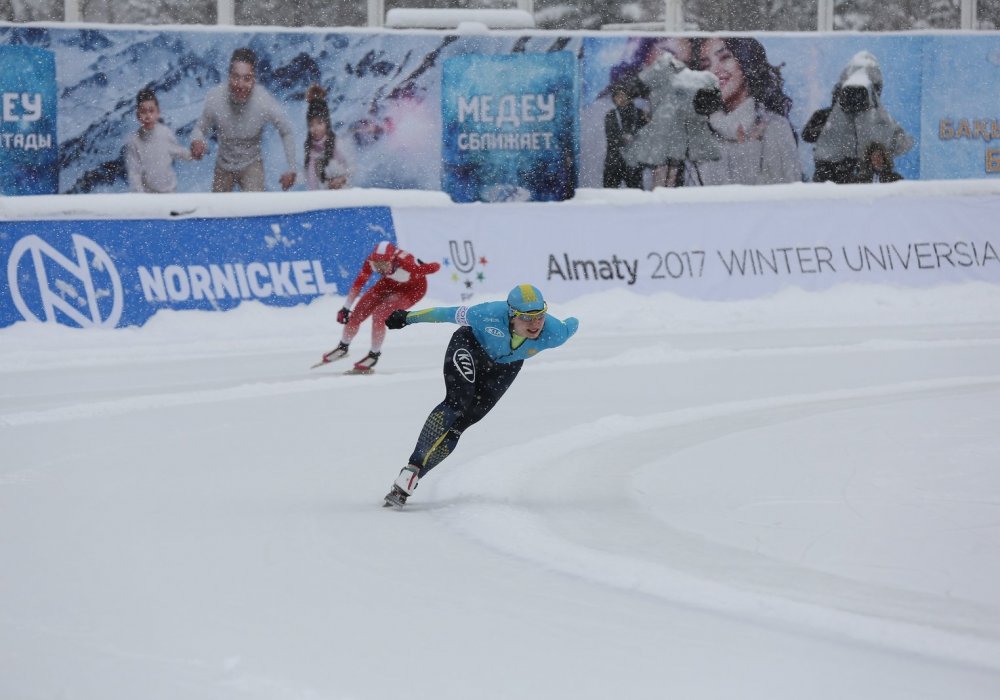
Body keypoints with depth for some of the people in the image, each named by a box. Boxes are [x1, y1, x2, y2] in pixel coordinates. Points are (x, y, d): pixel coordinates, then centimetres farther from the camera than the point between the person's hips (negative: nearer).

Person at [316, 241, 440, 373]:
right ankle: (343, 348, 29)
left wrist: (420, 267, -40)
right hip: (390, 284, 5)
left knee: (379, 314, -25)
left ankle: (374, 355, -4)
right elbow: (358, 284, -14)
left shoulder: (406, 264, -41)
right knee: (357, 315, 0)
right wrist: (346, 308, -12)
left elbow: (436, 267, -28)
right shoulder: (371, 262, -28)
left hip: (412, 290, -5)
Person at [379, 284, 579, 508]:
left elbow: (572, 324, -12)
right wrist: (407, 318, -12)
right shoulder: (491, 315, -39)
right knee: (457, 402, -27)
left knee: (460, 423, -6)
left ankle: (409, 480, -2)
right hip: (471, 346, -3)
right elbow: (452, 314, -23)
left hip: (504, 367, 3)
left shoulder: (553, 333, -35)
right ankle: (412, 469, -25)